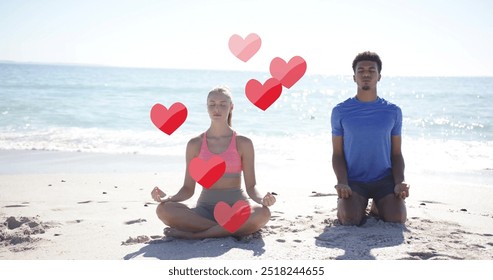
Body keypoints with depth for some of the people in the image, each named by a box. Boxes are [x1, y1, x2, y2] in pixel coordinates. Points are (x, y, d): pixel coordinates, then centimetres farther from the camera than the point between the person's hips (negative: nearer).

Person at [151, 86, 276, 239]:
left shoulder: (243, 143, 4)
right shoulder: (195, 144, 8)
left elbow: (251, 187, 2)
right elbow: (188, 189, 8)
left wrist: (262, 199, -20)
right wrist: (167, 198, -12)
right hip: (205, 209, 1)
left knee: (262, 213, -36)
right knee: (163, 209, -28)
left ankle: (193, 234, -27)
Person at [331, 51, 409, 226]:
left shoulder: (393, 112, 6)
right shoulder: (340, 111, 2)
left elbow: (396, 154, 7)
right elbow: (337, 154, 2)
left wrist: (400, 182, -10)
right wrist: (342, 182, -14)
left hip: (385, 179, 2)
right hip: (354, 179, -1)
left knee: (398, 219, -20)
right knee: (349, 220, -26)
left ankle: (377, 208, 16)